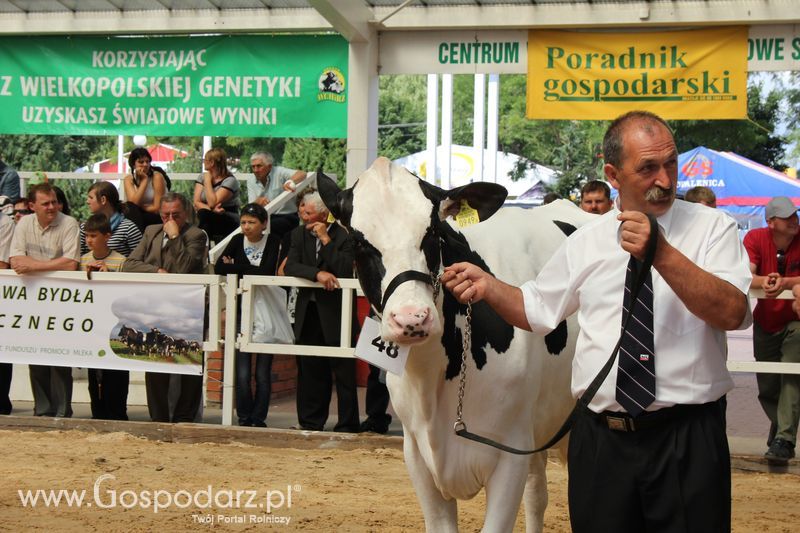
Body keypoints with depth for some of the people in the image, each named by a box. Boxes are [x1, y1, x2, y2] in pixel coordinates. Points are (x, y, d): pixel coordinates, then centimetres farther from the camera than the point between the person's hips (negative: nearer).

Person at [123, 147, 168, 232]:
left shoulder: (157, 177, -12)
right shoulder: (128, 179, -1)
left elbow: (157, 208, -14)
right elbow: (133, 202, -18)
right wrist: (144, 180, -17)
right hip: (141, 216, 4)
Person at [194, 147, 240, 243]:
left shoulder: (230, 181, -9)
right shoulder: (202, 177, 10)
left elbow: (212, 203, -20)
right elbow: (196, 203, -1)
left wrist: (208, 181, -10)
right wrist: (212, 209, -20)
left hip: (228, 223, -5)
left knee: (203, 214, -33)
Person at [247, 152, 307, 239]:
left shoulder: (279, 172, -4)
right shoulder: (251, 180, 9)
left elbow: (302, 174, -19)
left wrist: (290, 182, -40)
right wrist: (258, 201, -26)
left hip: (286, 216, -4)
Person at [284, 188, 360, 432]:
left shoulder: (343, 236, -8)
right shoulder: (299, 234, 7)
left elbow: (344, 271, -19)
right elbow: (289, 267, -4)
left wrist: (326, 240, -18)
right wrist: (317, 273, -20)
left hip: (336, 313, -5)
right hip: (308, 313, 5)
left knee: (343, 372, -2)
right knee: (309, 371, 12)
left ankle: (347, 425, 4)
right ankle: (311, 423, 21)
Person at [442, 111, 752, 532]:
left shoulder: (712, 227, -1)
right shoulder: (585, 242, 9)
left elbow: (733, 313, -16)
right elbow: (537, 310, 20)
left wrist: (663, 254, -25)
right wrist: (486, 285, 3)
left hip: (689, 439, -3)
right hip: (600, 438, 3)